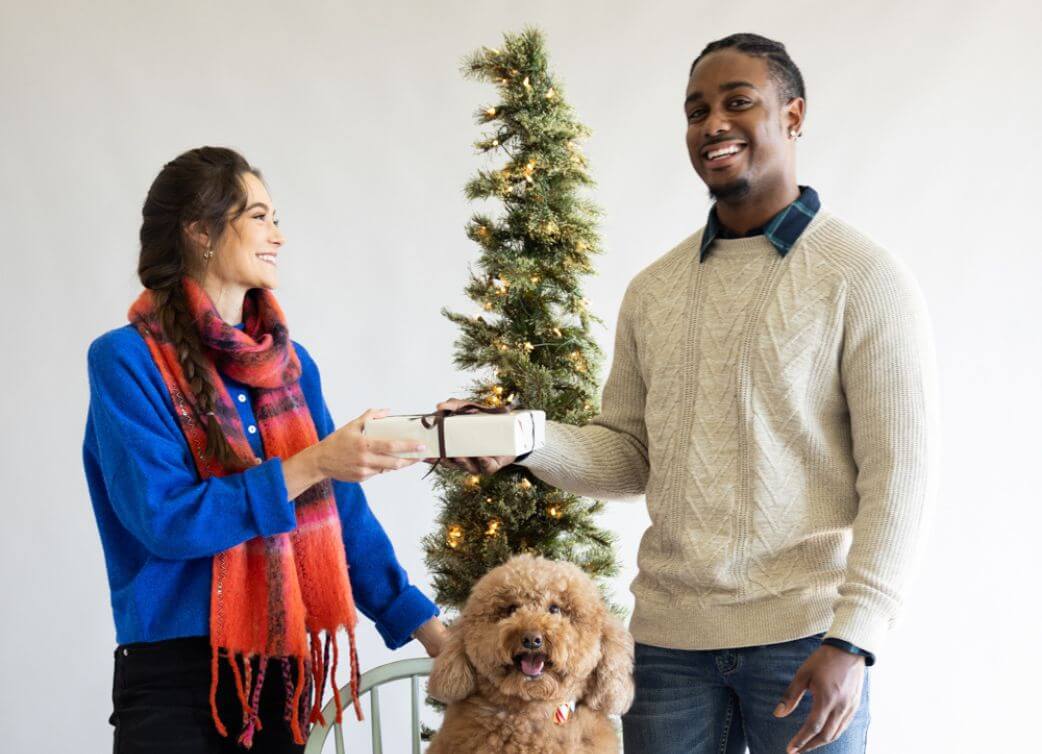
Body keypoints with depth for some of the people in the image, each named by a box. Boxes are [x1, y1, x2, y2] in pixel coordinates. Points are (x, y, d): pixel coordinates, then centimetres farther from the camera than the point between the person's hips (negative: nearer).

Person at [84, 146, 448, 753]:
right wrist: (311, 465, -20)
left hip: (283, 667, 5)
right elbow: (162, 517, -16)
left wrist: (431, 631, 4)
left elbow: (343, 514, 10)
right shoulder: (127, 361, -7)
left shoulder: (292, 363, 10)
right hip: (177, 674, -5)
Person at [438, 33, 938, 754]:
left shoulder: (865, 278, -5)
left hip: (805, 636, -4)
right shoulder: (652, 290, 11)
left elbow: (900, 472, -10)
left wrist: (852, 640, -17)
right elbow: (629, 455, 14)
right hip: (670, 633, 4)